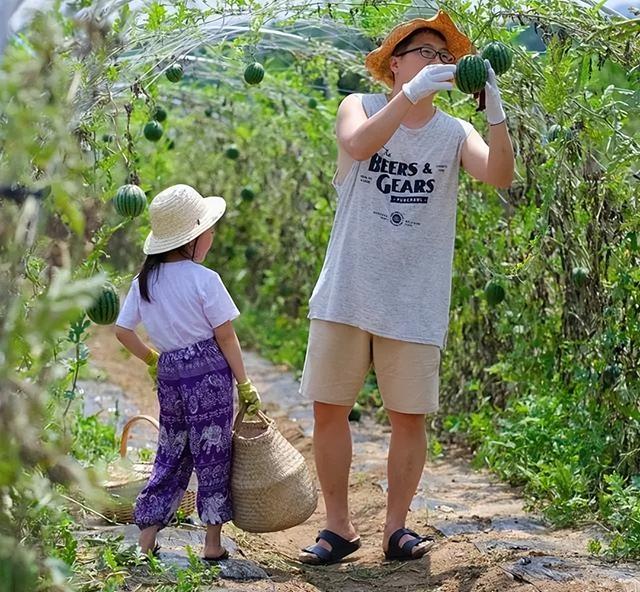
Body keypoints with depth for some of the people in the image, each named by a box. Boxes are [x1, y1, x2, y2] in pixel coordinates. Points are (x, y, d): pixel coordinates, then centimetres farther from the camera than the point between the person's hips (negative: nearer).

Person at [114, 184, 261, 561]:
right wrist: (245, 384, -2)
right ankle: (213, 542, 7)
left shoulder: (145, 281, 7)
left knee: (171, 454, 15)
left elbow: (123, 331, 11)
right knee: (212, 454, 3)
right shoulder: (204, 279, -10)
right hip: (209, 372, -5)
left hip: (169, 374, 5)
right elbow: (225, 336, -9)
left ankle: (147, 539, 14)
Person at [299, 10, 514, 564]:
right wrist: (411, 94, -31)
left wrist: (495, 112, -28)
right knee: (329, 409, 2)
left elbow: (499, 175, -13)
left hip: (415, 304, 1)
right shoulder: (361, 107, 4)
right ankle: (338, 527, 15)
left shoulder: (455, 133, 6)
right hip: (346, 292, 0)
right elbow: (358, 146, -20)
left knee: (409, 417, 3)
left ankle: (396, 527, 17)